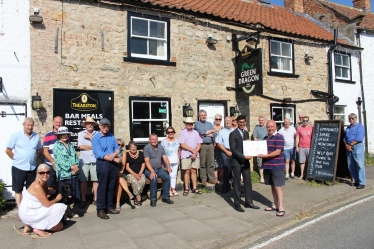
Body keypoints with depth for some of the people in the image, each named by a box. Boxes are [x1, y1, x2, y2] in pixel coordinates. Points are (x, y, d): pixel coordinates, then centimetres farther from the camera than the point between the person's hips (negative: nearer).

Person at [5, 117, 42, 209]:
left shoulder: (36, 136, 4)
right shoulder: (16, 135, -7)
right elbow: (8, 150, -4)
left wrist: (32, 157, 7)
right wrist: (16, 159, -5)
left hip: (32, 168, 3)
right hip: (19, 168, -3)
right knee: (18, 190, 7)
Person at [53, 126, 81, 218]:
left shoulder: (71, 144, 15)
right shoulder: (56, 145, -4)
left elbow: (75, 157, 11)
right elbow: (59, 160, -14)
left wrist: (76, 166, -7)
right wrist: (71, 167, -16)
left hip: (73, 173, 6)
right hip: (63, 173, -6)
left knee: (72, 193, 11)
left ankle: (69, 210, 23)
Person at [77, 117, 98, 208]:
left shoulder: (97, 134, 7)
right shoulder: (81, 134, 7)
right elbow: (81, 146, -5)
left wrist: (90, 137, -5)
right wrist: (93, 147, -4)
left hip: (95, 160, 0)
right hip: (84, 160, 0)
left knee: (95, 180, 3)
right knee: (83, 181, 3)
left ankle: (95, 199, 14)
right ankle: (83, 200, 13)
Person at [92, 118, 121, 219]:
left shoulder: (111, 136, 11)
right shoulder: (96, 138, -5)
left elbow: (117, 148, 7)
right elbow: (100, 154, -13)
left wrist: (113, 155, -16)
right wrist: (114, 159, -11)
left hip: (113, 164, 5)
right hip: (102, 164, -5)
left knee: (111, 186, 11)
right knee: (102, 187, -1)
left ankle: (109, 207, 22)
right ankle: (100, 209, 7)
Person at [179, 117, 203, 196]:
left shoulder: (196, 133, 11)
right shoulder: (182, 132, 0)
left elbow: (199, 144, 7)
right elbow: (182, 145, -7)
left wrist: (195, 153, -7)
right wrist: (192, 150, -9)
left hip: (195, 155, 3)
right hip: (186, 155, -3)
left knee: (194, 171, 5)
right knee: (187, 172, -1)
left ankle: (194, 188, 10)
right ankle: (186, 189, 6)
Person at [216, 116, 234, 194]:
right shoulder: (221, 132, 5)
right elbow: (219, 143, 1)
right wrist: (227, 151, -7)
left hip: (235, 152, 1)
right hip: (225, 152, -1)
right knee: (226, 170, 1)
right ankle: (226, 187, 11)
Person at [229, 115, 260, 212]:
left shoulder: (246, 133, 12)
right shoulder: (233, 134, -10)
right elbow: (233, 149, -15)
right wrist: (244, 157, -22)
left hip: (245, 161, 6)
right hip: (236, 161, -6)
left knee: (248, 182, 10)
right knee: (237, 184, 4)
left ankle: (249, 202, 23)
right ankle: (237, 204, 14)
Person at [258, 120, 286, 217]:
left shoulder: (279, 137, -11)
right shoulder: (265, 138, 13)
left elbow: (278, 152, -19)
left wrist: (264, 156, -21)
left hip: (277, 166, -7)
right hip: (267, 166, 7)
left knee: (277, 186, -2)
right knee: (272, 186, 14)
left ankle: (281, 207, 6)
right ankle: (275, 205, 25)